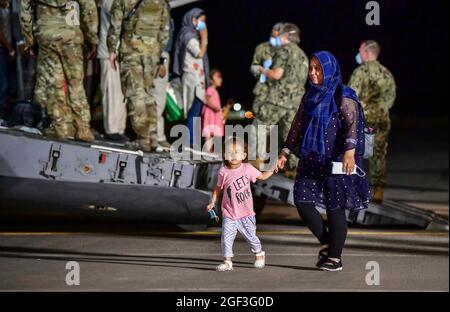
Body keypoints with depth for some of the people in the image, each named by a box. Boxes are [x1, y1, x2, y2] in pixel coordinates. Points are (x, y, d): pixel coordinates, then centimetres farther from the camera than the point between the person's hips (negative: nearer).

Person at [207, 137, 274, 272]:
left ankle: (259, 253, 37)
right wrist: (212, 202, 2)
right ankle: (227, 261, -3)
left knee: (251, 236, 11)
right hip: (229, 214, 0)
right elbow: (219, 188, 8)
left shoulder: (247, 168, -6)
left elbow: (262, 176, 7)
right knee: (226, 237, -11)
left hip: (246, 214, 0)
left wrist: (273, 169, -5)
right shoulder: (223, 172, -5)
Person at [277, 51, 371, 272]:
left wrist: (350, 151, -32)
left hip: (335, 160, -6)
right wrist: (286, 152, 10)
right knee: (302, 201, -3)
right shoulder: (310, 97, 13)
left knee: (334, 208, -3)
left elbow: (352, 123, -19)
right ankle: (327, 243, 15)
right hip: (312, 160, 6)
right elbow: (298, 126, 17)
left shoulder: (343, 96, -7)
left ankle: (335, 258, 6)